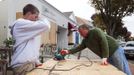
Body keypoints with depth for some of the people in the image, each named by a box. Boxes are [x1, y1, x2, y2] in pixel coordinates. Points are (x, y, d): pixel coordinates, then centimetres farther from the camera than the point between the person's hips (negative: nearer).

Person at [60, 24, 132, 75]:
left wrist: (104, 57, -27)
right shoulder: (85, 40, 12)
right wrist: (68, 51, -4)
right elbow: (79, 48, 10)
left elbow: (104, 41, -21)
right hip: (107, 56, 8)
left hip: (115, 51, -8)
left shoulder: (95, 31, -12)